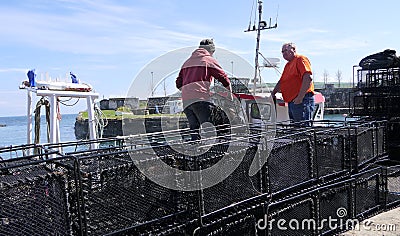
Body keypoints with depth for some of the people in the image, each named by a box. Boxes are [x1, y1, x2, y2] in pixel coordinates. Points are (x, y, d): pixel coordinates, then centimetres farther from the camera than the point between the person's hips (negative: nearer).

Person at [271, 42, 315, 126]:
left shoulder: (300, 59, -4)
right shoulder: (288, 65, 25)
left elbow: (308, 78, -17)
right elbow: (281, 81, 32)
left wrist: (300, 97, -22)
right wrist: (273, 94, 19)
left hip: (302, 100, -9)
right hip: (292, 101, 9)